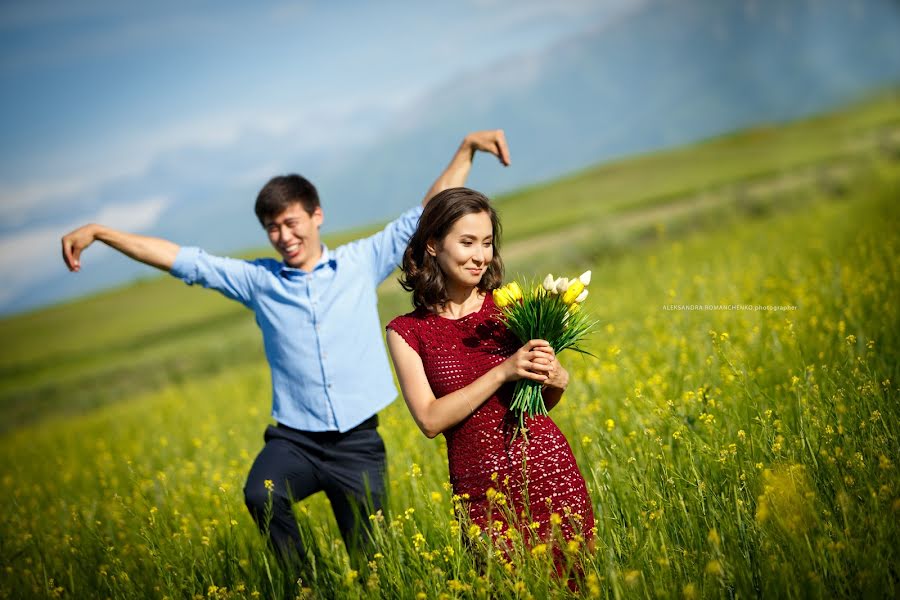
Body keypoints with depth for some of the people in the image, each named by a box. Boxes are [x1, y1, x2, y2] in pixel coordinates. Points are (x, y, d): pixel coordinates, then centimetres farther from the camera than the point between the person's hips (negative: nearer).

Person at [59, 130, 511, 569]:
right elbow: (182, 260, 5)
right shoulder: (257, 280, 7)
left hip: (358, 441, 0)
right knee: (261, 497, -31)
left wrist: (467, 148, 4)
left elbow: (426, 214, 9)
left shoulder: (361, 262, 6)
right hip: (295, 438, 0)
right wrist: (98, 232, 1)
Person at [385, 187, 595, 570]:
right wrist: (503, 372, -16)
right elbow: (430, 420, -9)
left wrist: (556, 380, -8)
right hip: (484, 491, -1)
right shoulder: (407, 332, 0)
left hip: (550, 470, 1)